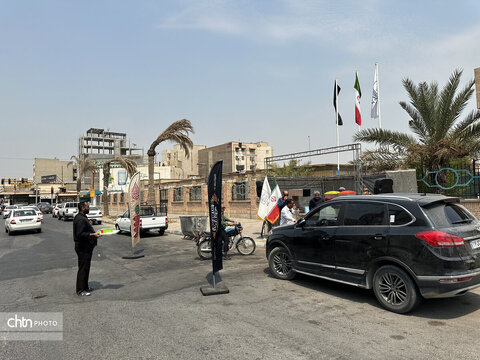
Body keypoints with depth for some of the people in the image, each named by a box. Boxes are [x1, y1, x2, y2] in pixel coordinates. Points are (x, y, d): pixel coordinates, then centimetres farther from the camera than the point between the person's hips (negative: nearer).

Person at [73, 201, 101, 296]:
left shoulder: (82, 217, 15)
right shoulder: (80, 219, -20)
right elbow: (80, 234, -27)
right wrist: (92, 234, -28)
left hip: (85, 247, 11)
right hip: (83, 248, -11)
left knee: (85, 267, 17)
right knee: (83, 268, -4)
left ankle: (85, 287, 27)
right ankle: (80, 290, 3)